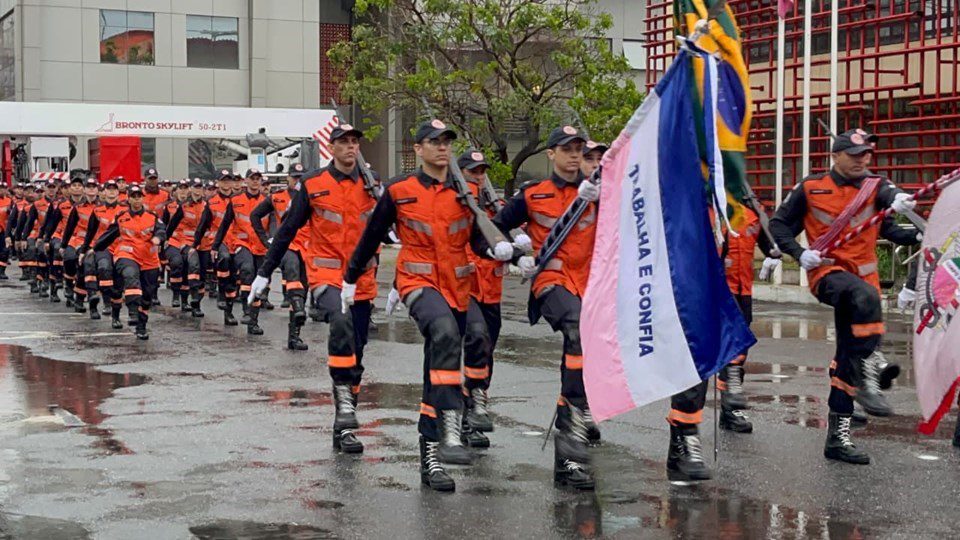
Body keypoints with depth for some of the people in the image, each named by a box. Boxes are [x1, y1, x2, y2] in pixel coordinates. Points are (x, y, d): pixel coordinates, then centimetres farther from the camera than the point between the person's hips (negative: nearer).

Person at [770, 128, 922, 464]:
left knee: (848, 357, 6)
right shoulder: (810, 189, 1)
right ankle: (870, 366, -34)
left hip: (863, 275, 3)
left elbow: (890, 194, -15)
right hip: (827, 272, -3)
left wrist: (900, 199, -39)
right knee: (865, 296, -37)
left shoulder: (874, 186, 6)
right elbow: (779, 225, 7)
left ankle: (838, 436, 12)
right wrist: (799, 253, -10)